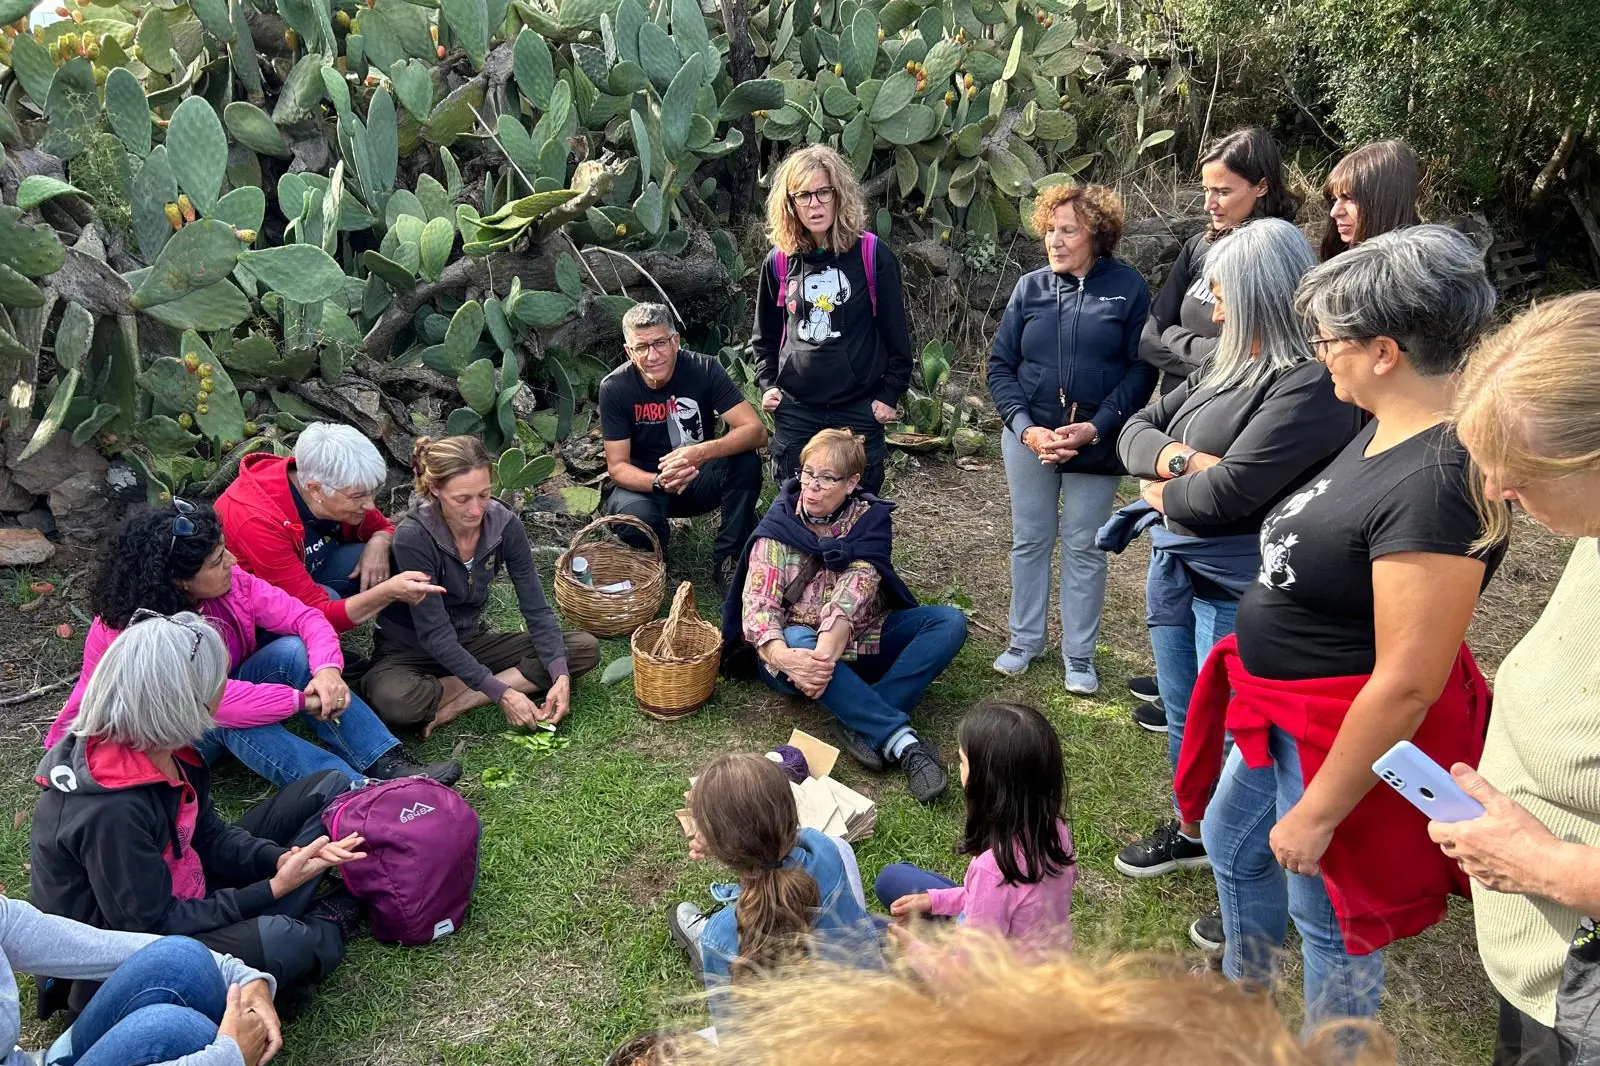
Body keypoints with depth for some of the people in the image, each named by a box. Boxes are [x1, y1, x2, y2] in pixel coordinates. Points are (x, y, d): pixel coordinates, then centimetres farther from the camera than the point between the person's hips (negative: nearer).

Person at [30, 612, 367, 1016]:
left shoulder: (164, 751, -7)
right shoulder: (111, 812, -34)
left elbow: (210, 836, 3)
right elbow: (155, 927, -25)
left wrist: (281, 859, -16)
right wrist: (275, 888, -21)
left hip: (178, 901, 9)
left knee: (330, 788, 5)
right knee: (275, 940, -38)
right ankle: (326, 926, -2)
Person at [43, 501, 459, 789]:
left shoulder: (228, 583, -15)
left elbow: (305, 617, -17)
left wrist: (327, 670, -37)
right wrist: (303, 700, -38)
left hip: (216, 703, 6)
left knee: (292, 652, -22)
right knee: (228, 717, -39)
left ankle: (390, 764, -33)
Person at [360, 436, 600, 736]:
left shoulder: (504, 524, -14)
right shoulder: (413, 537, -27)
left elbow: (536, 609, -11)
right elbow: (435, 634, -26)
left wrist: (560, 676, -26)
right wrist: (501, 693, -30)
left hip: (470, 642, 5)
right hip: (410, 651, -5)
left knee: (585, 648, -12)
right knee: (392, 700, -41)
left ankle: (457, 700, -18)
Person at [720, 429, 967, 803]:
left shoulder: (870, 520, -7)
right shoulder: (778, 529, -9)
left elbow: (853, 592, -23)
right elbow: (757, 607, -21)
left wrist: (825, 652, -41)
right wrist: (786, 660, -42)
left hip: (859, 641, 3)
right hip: (800, 646, -2)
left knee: (949, 621, -18)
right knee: (797, 639, -38)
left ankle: (863, 724, -31)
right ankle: (900, 738, -40)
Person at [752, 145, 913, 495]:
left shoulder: (872, 254, -5)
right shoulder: (779, 261, 4)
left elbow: (895, 332, -1)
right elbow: (765, 336, 16)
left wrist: (890, 394, -3)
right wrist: (767, 384, 4)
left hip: (860, 410, -2)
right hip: (795, 411, 2)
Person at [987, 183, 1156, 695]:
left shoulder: (1128, 287, -6)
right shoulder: (1030, 287, 1)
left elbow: (1142, 368, -8)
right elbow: (1000, 364, 0)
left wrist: (1096, 427, -17)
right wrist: (1026, 427, -12)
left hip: (1095, 443, -2)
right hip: (1030, 438, 3)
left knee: (1084, 549, 7)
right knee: (1030, 541, 13)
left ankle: (1079, 654, 21)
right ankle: (1025, 640, 29)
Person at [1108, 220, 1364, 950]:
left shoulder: (1311, 384, -21)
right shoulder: (1225, 365, 8)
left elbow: (1224, 493, -26)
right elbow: (1136, 431, 8)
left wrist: (1164, 494, -6)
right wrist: (1179, 457, -13)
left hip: (1235, 587, -9)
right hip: (1177, 564, 9)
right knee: (1183, 715, 22)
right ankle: (1195, 832, 45)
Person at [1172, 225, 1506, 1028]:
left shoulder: (1437, 481, -32)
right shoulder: (1389, 430, -2)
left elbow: (1407, 684, -29)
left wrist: (1319, 811, -21)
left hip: (1350, 733, -10)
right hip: (1288, 713, 10)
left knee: (1327, 912, 13)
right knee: (1232, 842, 28)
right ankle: (1244, 996, 54)